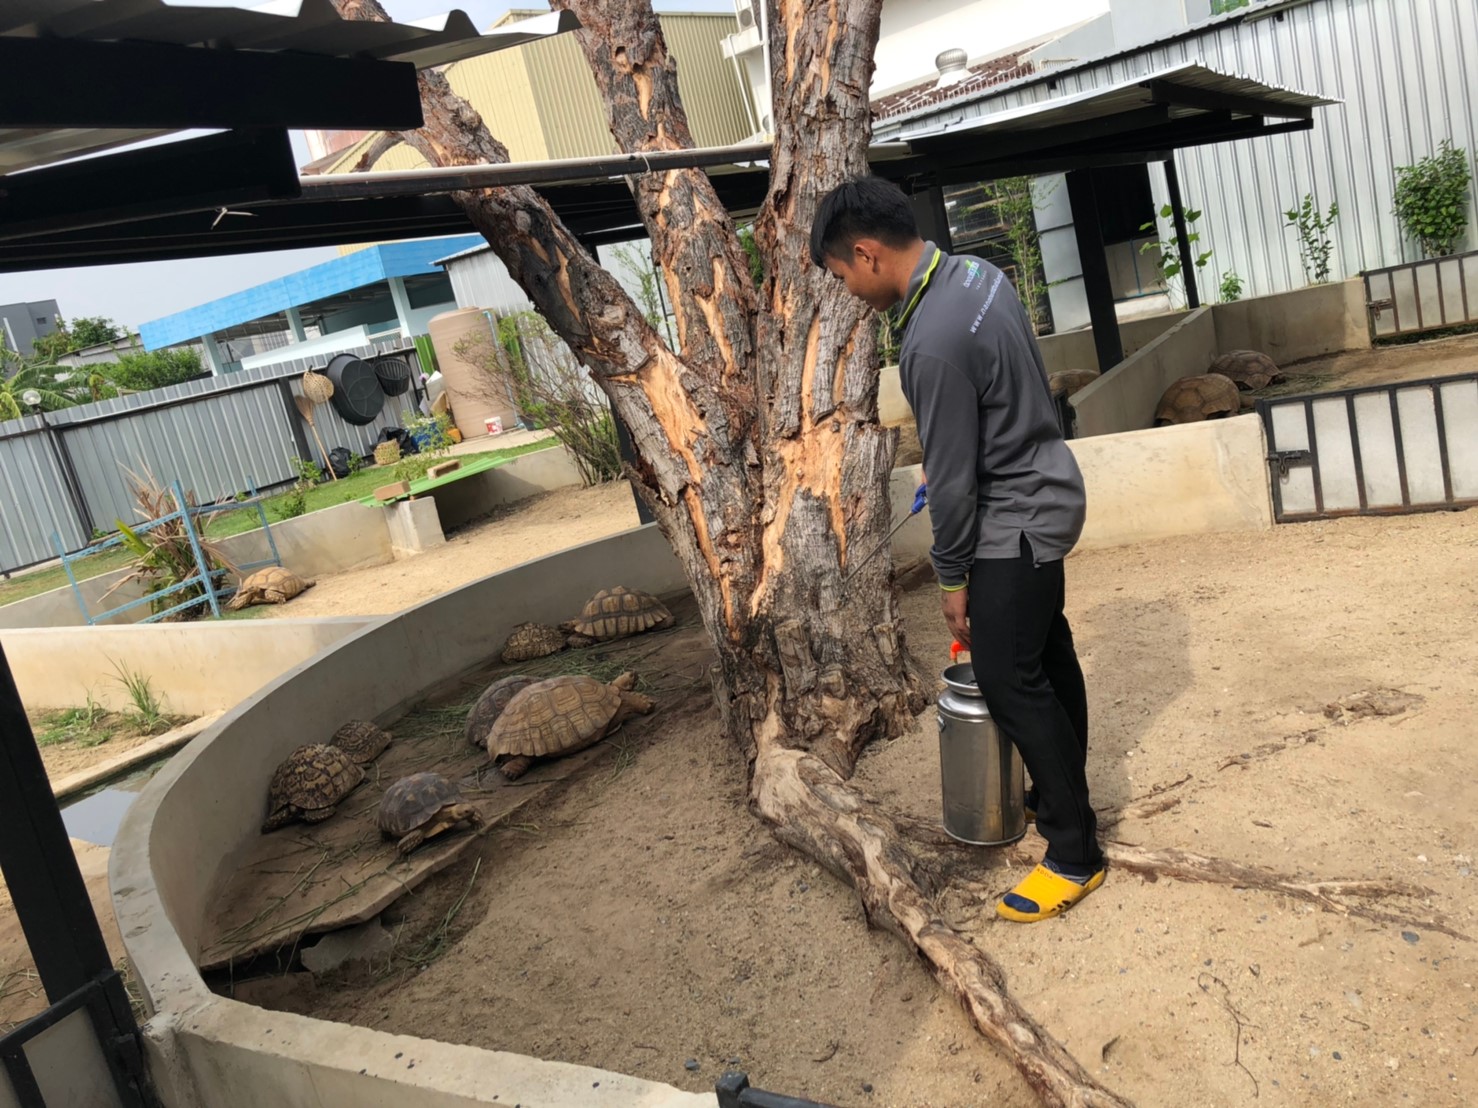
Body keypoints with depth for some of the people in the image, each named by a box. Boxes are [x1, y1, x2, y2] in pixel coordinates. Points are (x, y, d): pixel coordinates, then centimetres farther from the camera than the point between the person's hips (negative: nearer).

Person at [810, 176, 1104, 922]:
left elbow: (953, 476, -23)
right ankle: (1058, 796, 37)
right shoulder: (974, 272, 0)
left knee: (1008, 680, -3)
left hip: (1014, 522, -10)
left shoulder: (933, 343, -30)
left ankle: (1075, 854, 9)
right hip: (1044, 492, 10)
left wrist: (953, 576, -10)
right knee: (1046, 654, 20)